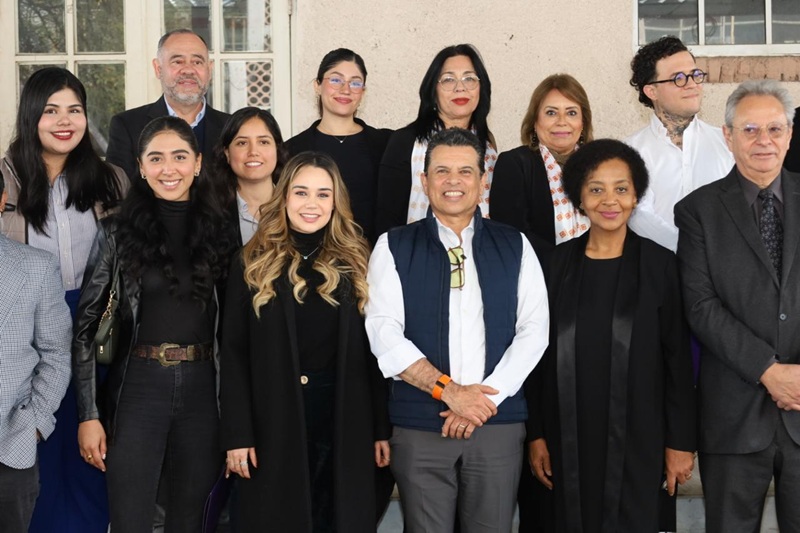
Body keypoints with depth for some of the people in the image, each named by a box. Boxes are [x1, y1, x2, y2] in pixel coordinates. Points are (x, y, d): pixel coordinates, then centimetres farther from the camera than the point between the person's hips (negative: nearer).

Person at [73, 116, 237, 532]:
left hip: (202, 389, 3)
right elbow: (85, 325, -2)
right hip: (138, 388, -2)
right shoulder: (117, 232, -1)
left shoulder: (218, 230, 6)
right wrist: (88, 414, -7)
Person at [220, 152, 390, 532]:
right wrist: (237, 434, -8)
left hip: (344, 421, 1)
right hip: (273, 422, -1)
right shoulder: (254, 265, 1)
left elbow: (374, 351, 4)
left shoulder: (356, 263, 5)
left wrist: (382, 428, 1)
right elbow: (234, 355, -1)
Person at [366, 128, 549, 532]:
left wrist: (486, 398, -9)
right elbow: (384, 332, -5)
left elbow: (534, 329, 2)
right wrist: (448, 390, -13)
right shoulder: (394, 247, 4)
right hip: (418, 427, -1)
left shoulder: (514, 246, 9)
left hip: (499, 423, 1)